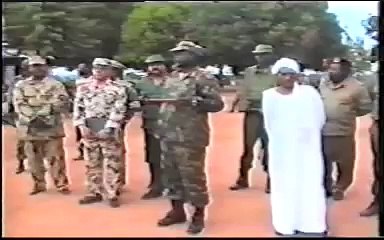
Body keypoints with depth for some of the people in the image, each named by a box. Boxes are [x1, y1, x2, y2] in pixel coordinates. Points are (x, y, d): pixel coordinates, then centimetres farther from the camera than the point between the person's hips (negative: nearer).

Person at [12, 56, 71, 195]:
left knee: (56, 158, -2)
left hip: (52, 128, -2)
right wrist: (34, 118, -17)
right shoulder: (21, 86, 8)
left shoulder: (55, 85, 3)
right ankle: (39, 184, 24)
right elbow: (19, 106, -3)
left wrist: (41, 111, -18)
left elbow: (63, 103, -9)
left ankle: (61, 184, 9)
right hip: (29, 129, 2)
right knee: (33, 159, 10)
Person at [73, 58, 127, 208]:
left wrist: (108, 129, -17)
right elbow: (78, 109, 7)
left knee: (112, 164, -1)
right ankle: (94, 193, 21)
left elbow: (118, 111, -9)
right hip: (89, 130, 4)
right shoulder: (83, 88, 10)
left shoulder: (117, 89, -1)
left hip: (109, 130, -3)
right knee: (91, 164, 10)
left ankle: (112, 194, 6)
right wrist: (82, 126, -6)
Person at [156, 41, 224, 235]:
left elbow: (217, 103, -12)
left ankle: (198, 216, 13)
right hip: (168, 136, 8)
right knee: (171, 175, 14)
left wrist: (197, 102, -25)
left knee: (192, 176, -1)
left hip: (190, 138, -7)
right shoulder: (171, 78, 15)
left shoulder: (202, 79, -8)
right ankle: (177, 210, 28)